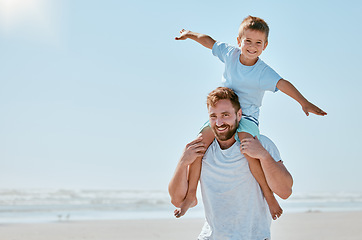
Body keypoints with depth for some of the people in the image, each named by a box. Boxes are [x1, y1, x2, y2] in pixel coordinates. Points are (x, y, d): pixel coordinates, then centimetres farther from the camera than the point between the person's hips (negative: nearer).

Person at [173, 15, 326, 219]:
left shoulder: (264, 72, -14)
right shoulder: (230, 54, 0)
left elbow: (282, 84, -29)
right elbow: (209, 41, 17)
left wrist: (304, 102, -43)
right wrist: (190, 34, 28)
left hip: (247, 118, -4)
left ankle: (269, 195, -18)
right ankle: (191, 195, -5)